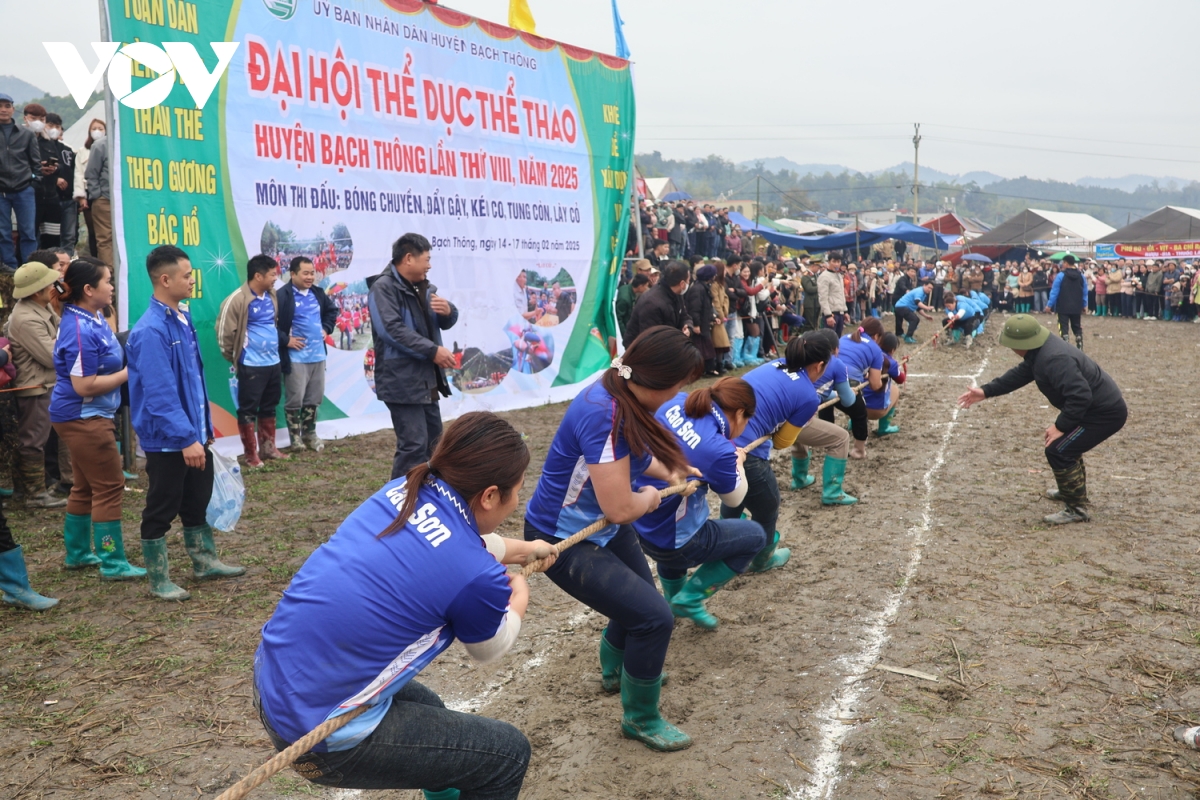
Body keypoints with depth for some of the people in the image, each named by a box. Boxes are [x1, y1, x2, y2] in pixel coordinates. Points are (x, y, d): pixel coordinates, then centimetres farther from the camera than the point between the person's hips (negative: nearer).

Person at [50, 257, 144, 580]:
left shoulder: (93, 318, 6)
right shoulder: (80, 329, -23)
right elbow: (85, 385, -24)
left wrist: (130, 358, 5)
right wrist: (129, 373, -17)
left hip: (86, 417, 10)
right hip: (83, 418, -10)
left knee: (86, 486, 19)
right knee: (110, 487, -3)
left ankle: (77, 552, 31)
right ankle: (112, 563, 4)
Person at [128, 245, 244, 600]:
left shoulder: (183, 319, 6)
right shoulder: (150, 331, -22)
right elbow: (161, 394, -25)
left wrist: (204, 428, 16)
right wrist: (186, 438, -26)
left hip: (194, 434, 9)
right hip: (166, 439, -8)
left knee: (197, 501, 20)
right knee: (161, 510, 5)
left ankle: (205, 562, 34)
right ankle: (158, 580, 18)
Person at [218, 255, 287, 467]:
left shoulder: (271, 296, 6)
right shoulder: (238, 300, -16)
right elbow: (224, 332, -12)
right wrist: (235, 357, -2)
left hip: (273, 362, 7)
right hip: (251, 366, -7)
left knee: (269, 407, 17)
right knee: (248, 410, 3)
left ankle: (268, 447, 30)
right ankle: (251, 455, 11)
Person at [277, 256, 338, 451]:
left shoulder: (318, 293, 7)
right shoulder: (282, 296, -15)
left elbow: (332, 310, 25)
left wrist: (326, 328, 11)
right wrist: (285, 340, -16)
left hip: (318, 354, 7)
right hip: (296, 357, -6)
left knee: (314, 398, 13)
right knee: (295, 399, 1)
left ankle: (310, 433, 26)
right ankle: (295, 436, 15)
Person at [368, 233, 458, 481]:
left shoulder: (423, 287, 15)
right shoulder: (384, 288, -13)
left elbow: (446, 323, 18)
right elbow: (392, 330, -25)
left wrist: (448, 311, -7)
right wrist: (433, 350, -24)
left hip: (426, 379, 10)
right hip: (402, 382, -9)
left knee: (433, 441, 17)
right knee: (413, 445, -13)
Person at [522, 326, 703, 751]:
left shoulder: (621, 393, -8)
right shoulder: (604, 416, -36)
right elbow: (620, 508, -31)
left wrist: (672, 473, 9)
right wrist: (651, 497, -11)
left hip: (599, 525, 10)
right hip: (564, 540, -9)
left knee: (638, 597, 25)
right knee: (653, 616, -12)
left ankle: (615, 668, 56)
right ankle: (641, 719, 12)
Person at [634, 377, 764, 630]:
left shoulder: (675, 403, -8)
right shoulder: (719, 450, -25)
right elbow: (734, 498, -4)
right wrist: (738, 461, 13)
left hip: (636, 524, 7)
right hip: (671, 543, -7)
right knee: (755, 536, 13)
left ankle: (672, 596, 41)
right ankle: (689, 599, 12)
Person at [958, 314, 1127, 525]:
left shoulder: (1054, 359, -30)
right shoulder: (1040, 351, 3)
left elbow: (1080, 396, -35)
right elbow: (1020, 374, 16)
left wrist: (1061, 426, -26)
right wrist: (986, 391, 14)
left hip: (1106, 413, -11)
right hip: (1100, 406, 11)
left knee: (1057, 451, -14)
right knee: (1066, 441, 30)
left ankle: (1077, 509, -2)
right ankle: (1071, 490, 47)